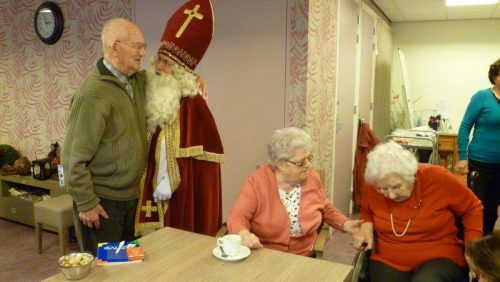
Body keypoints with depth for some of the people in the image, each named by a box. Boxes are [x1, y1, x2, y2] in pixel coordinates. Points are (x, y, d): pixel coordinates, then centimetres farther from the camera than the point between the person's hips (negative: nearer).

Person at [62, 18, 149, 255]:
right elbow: (74, 156, -20)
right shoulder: (92, 94, -22)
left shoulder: (137, 80, 3)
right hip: (102, 200, -7)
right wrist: (86, 203, -15)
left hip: (130, 195, 8)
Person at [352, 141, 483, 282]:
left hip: (439, 257, -1)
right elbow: (366, 211, 15)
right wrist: (366, 225, -6)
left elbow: (473, 209, 2)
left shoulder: (438, 178, -12)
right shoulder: (372, 187, -7)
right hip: (388, 260, 2)